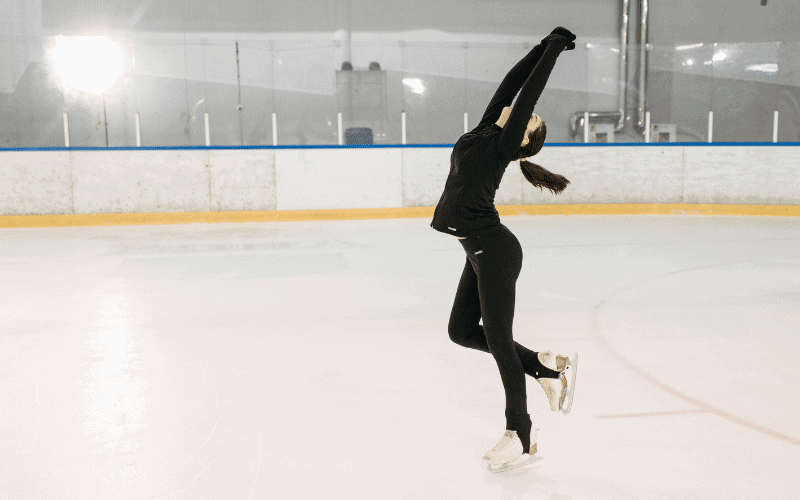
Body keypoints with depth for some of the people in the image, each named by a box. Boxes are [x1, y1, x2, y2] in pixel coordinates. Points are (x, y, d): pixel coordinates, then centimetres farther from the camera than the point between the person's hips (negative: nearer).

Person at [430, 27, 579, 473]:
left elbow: (529, 91, -11)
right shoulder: (484, 133, 12)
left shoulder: (502, 146, -8)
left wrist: (555, 49, -5)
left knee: (498, 337, -2)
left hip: (494, 251, -9)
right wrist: (545, 45, 17)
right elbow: (511, 83, 12)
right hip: (483, 252, 9)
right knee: (463, 331, 14)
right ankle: (546, 366, 21)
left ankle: (520, 438, 10)